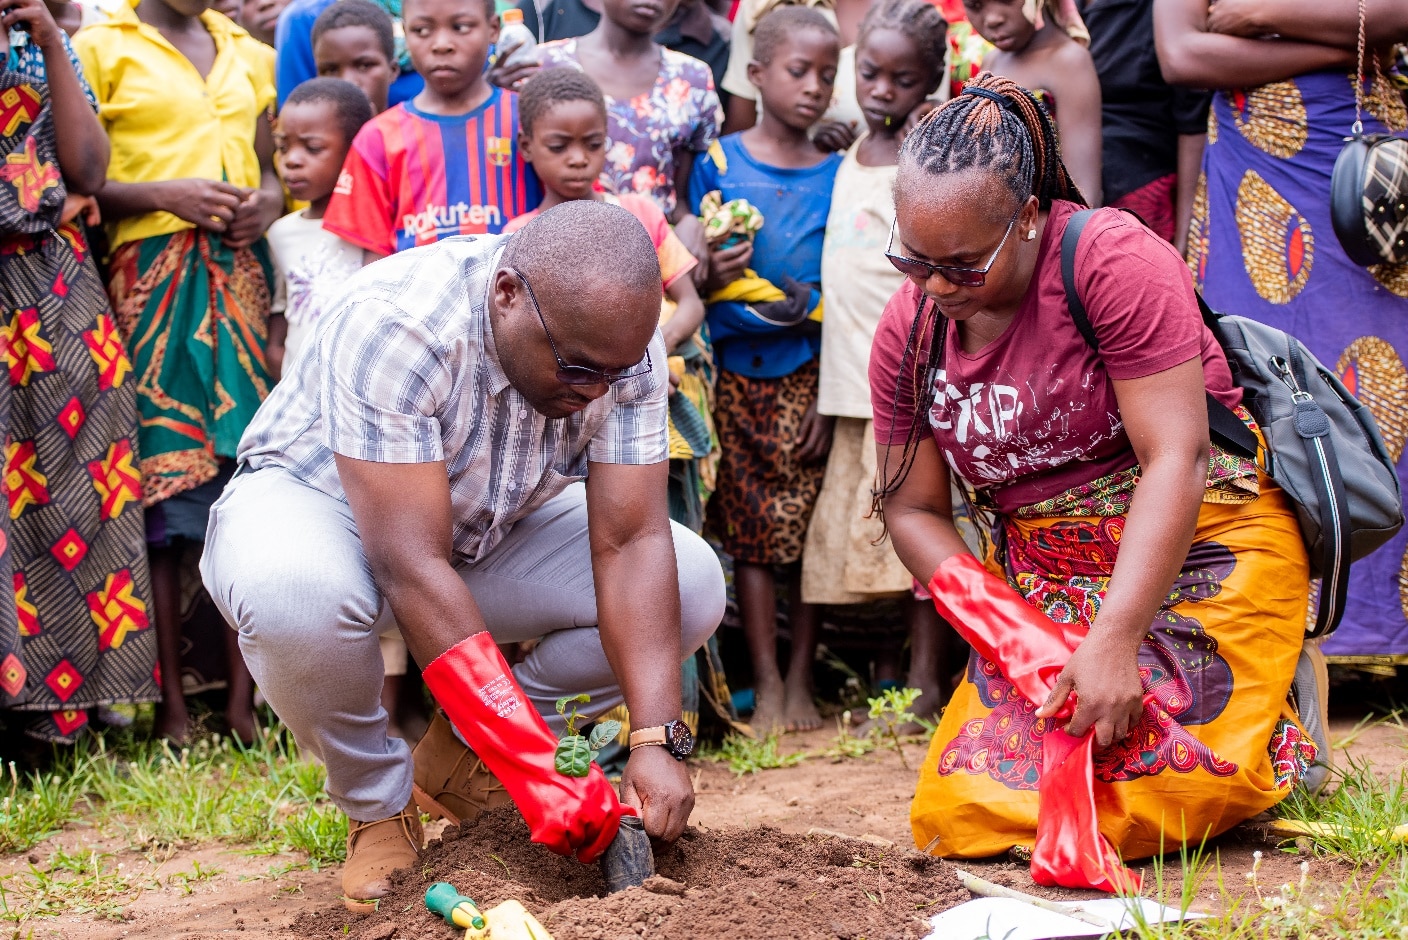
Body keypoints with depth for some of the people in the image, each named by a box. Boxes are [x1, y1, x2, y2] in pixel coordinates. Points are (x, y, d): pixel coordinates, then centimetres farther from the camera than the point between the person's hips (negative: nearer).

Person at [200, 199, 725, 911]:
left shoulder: (621, 340, -20)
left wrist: (656, 741, -34)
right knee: (295, 594, -41)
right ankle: (378, 805, -10)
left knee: (691, 586, -15)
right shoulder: (393, 324, -37)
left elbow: (631, 542, -22)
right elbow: (411, 568, -40)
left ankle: (458, 763, 2)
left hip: (488, 532, 5)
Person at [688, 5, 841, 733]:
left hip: (808, 372, 0)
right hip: (736, 369, 0)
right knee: (751, 531, 1)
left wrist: (830, 398, -2)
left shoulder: (836, 175, 3)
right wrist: (711, 276, -17)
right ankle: (765, 685, 5)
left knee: (809, 528, 0)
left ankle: (801, 680, 10)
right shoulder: (719, 164, 2)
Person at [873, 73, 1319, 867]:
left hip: (1200, 544, -5)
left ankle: (1277, 721, 10)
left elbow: (1175, 459, -22)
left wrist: (1113, 644, -28)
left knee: (1169, 784, -23)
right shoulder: (910, 327, 1)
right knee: (965, 811, -13)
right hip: (1043, 578, 5)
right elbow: (913, 511, 4)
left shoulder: (1114, 259, -18)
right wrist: (1006, 636, -14)